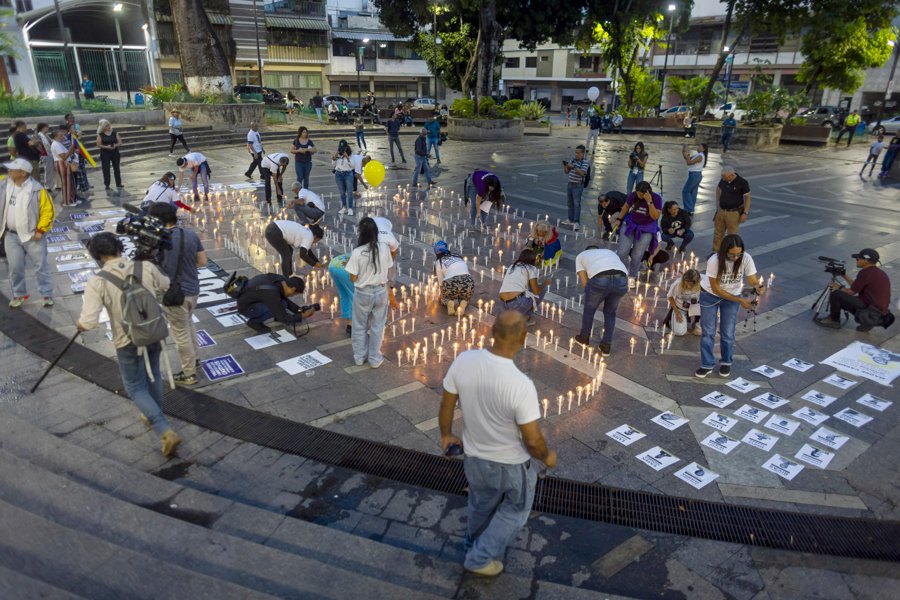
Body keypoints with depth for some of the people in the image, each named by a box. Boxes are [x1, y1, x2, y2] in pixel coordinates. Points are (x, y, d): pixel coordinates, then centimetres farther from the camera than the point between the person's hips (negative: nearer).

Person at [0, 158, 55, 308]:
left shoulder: (37, 190, -16)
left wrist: (40, 230, -14)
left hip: (32, 235, -5)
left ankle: (47, 295, 16)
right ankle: (19, 294, 27)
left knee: (41, 266, 5)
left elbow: (48, 211, -13)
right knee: (15, 268, 11)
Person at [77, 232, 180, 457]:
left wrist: (79, 324, 1)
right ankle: (153, 417, 44)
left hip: (128, 342, -4)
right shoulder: (146, 267, -9)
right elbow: (166, 286, 12)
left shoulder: (97, 282, -19)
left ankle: (166, 432, -3)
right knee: (153, 375, 26)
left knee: (136, 388, 10)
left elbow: (89, 322, -22)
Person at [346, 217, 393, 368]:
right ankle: (375, 359, 24)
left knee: (360, 326, 18)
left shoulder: (357, 252, -19)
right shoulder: (385, 248, -11)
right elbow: (387, 268, 2)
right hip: (381, 292, 2)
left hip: (363, 293, -2)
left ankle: (359, 357, 30)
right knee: (377, 326, 15)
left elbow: (353, 278, -13)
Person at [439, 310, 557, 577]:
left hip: (474, 456, 4)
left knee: (480, 506, 33)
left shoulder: (464, 360, -21)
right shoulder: (521, 385, -35)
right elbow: (533, 440, -25)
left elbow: (446, 404, -5)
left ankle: (474, 546, 59)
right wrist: (547, 457, -3)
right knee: (516, 509, 29)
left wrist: (446, 435, 14)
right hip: (512, 464, -4)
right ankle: (480, 558, 40)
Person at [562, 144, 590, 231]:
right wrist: (565, 165, -8)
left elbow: (582, 173, -22)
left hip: (578, 186, -7)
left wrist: (573, 167, -29)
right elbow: (566, 172, 12)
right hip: (569, 184, 7)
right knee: (569, 203, 13)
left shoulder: (585, 162, -9)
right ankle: (571, 220, 24)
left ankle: (576, 222, -8)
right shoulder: (573, 160, 9)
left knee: (577, 204, -7)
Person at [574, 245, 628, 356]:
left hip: (599, 280, -3)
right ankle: (606, 346, 35)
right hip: (621, 281, 3)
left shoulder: (581, 256, 32)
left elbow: (585, 284, 20)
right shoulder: (610, 253, 41)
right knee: (610, 312, 30)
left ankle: (584, 338, 48)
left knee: (589, 310, 28)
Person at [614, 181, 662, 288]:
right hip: (630, 224, 1)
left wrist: (649, 202, -33)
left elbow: (655, 217, -24)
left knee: (637, 256, 2)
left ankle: (631, 277, 24)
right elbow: (626, 207, 4)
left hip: (646, 230, -1)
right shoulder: (633, 195, -14)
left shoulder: (656, 198, -18)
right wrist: (619, 219, 0)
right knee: (622, 252, -6)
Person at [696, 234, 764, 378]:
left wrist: (758, 286, -47)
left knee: (728, 333, 7)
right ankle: (707, 365, 20)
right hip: (709, 295, -2)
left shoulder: (746, 258, -26)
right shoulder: (714, 261, -32)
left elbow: (753, 281, -22)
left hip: (732, 297, 2)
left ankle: (726, 362, 31)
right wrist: (740, 300, -29)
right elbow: (715, 288, -25)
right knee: (707, 332, 4)